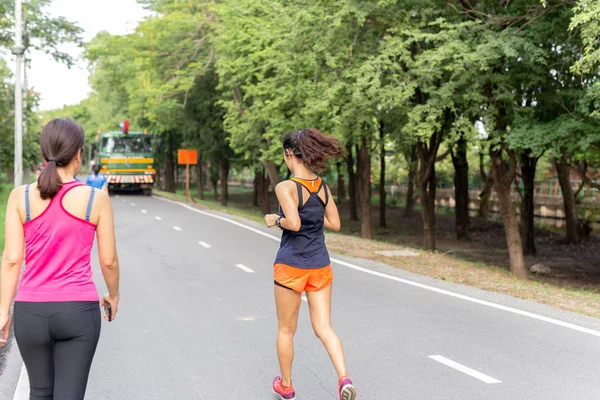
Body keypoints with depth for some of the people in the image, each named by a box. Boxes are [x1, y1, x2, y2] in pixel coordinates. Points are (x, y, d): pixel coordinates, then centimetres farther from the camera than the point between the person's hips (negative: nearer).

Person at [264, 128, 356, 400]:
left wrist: (275, 220, -8)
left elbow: (293, 223, -26)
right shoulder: (323, 186, 3)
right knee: (324, 328, 6)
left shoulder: (286, 187, -15)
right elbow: (334, 224, 6)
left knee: (286, 329, 14)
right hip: (320, 265, 5)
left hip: (291, 265, -4)